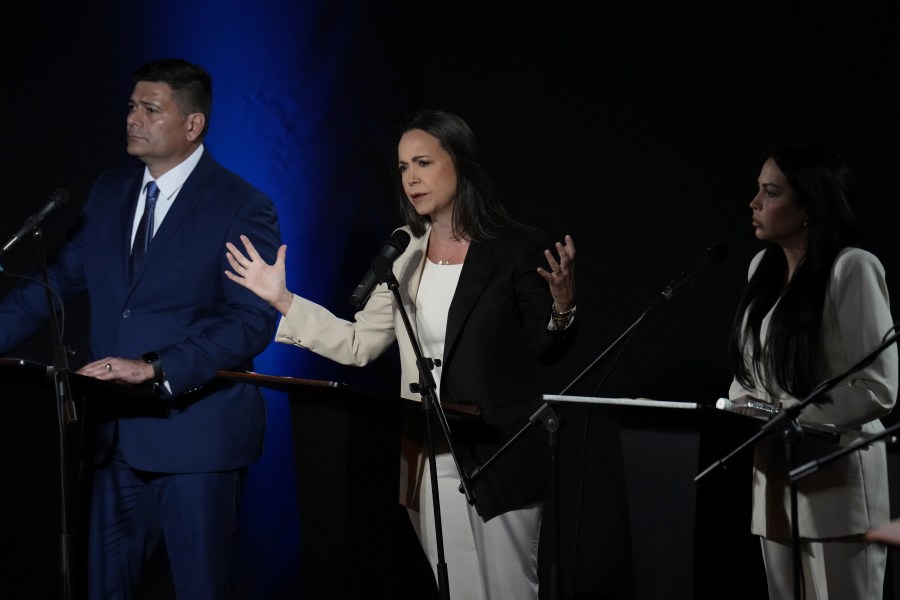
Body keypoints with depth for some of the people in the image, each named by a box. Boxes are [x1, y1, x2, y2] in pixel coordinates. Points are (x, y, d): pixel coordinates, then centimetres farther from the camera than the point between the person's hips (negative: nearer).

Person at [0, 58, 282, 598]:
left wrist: (154, 368, -26)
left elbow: (254, 321, -18)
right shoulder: (110, 193, 11)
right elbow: (59, 280, 13)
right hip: (118, 434, 6)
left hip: (195, 434, -6)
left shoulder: (244, 209, -9)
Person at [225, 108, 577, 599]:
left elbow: (545, 351, -4)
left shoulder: (520, 249, -7)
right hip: (431, 461, 5)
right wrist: (282, 300, 6)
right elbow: (360, 344, 10)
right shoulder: (406, 257, 8)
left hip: (500, 459, -5)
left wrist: (561, 308, -26)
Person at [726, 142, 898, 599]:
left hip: (835, 484, -7)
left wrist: (787, 416, -17)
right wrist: (739, 405, 0)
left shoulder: (852, 269, -13)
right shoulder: (763, 266, 11)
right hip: (775, 479, 7)